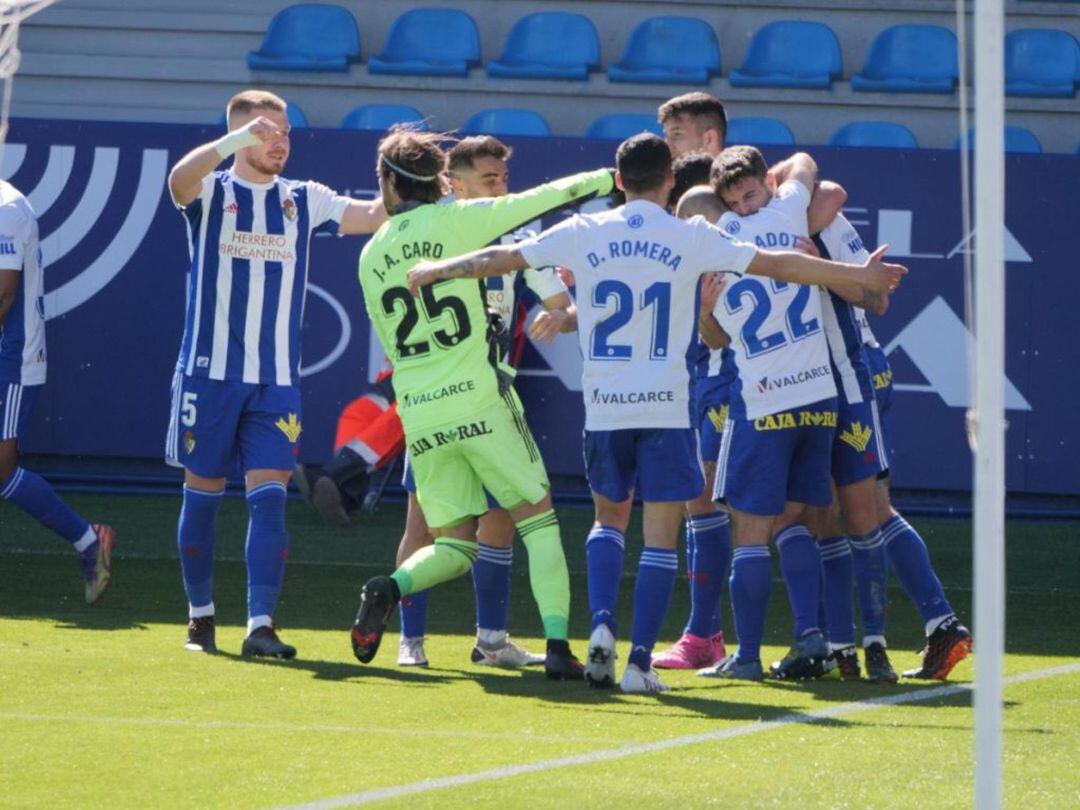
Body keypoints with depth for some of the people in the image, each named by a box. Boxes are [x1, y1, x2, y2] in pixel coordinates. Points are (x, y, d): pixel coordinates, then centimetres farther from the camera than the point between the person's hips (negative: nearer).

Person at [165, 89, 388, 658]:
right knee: (202, 493, 6)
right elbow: (180, 178, -23)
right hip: (210, 370, -2)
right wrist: (238, 140, -39)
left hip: (276, 380, 2)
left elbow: (373, 216, 5)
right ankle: (200, 616, 21)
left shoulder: (304, 201, 10)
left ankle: (260, 623, -13)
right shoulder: (212, 193, -1)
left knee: (269, 496, -9)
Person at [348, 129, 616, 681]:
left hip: (418, 413, 4)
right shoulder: (454, 221, -4)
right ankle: (557, 646, -6)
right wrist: (609, 179, 11)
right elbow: (542, 200, -1)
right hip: (479, 400, -4)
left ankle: (390, 588, -17)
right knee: (539, 521, 6)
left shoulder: (371, 256, 9)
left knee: (453, 546, 12)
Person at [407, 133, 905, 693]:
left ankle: (601, 624, -2)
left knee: (609, 518, 20)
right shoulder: (691, 239, -3)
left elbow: (499, 259, 11)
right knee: (661, 535, 3)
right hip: (665, 409, -2)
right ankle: (639, 662, -2)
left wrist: (434, 270, 27)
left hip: (603, 409, 2)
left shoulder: (583, 234, 1)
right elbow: (779, 266, -1)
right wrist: (859, 276, 7)